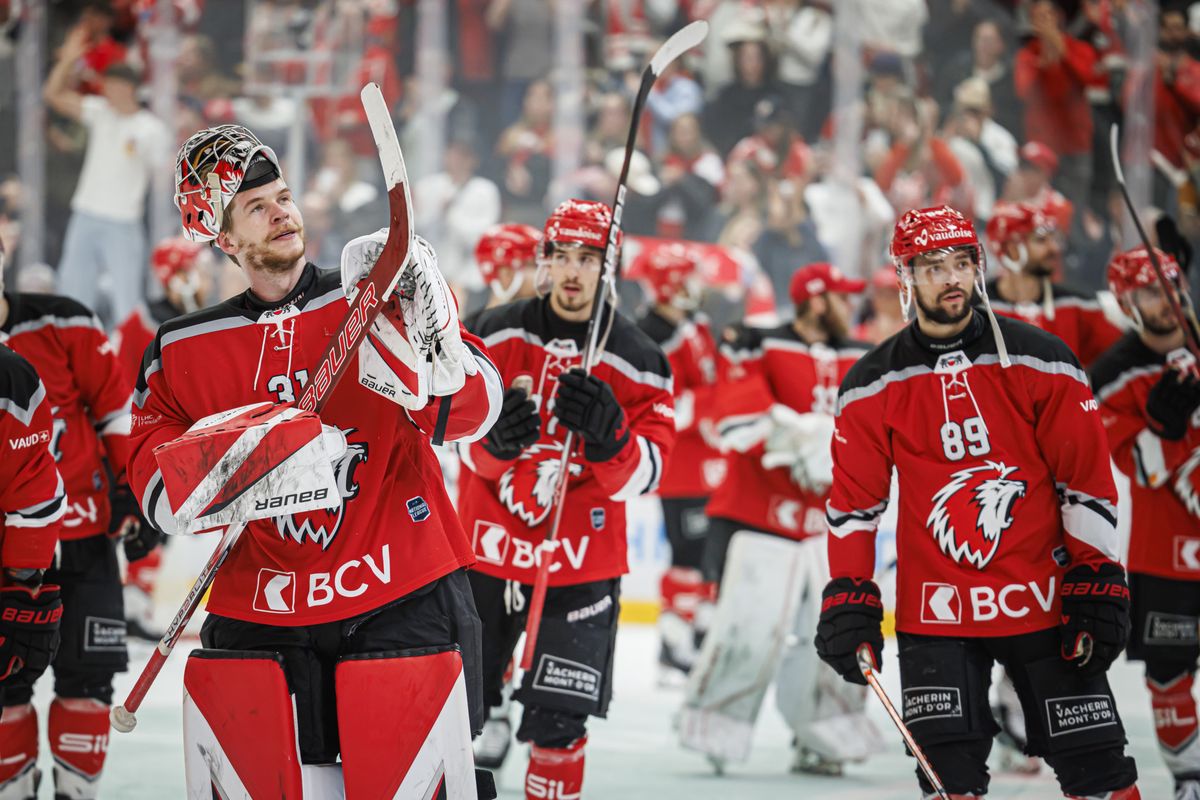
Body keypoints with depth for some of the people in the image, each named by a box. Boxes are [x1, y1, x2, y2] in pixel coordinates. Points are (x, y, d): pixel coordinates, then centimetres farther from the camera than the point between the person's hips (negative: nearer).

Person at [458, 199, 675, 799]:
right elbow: (466, 444, -4)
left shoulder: (637, 362, -4)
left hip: (580, 567, -1)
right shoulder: (498, 334, -2)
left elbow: (640, 477, -10)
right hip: (487, 547, 2)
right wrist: (496, 439, -27)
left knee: (556, 723, -5)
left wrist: (607, 433, -30)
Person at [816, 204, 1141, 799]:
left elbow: (1087, 479, -1)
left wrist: (1098, 586, -5)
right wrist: (847, 599, 0)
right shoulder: (873, 385, 1)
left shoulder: (1039, 361, -2)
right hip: (935, 609, 0)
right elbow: (854, 500, 6)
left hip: (1042, 599, 0)